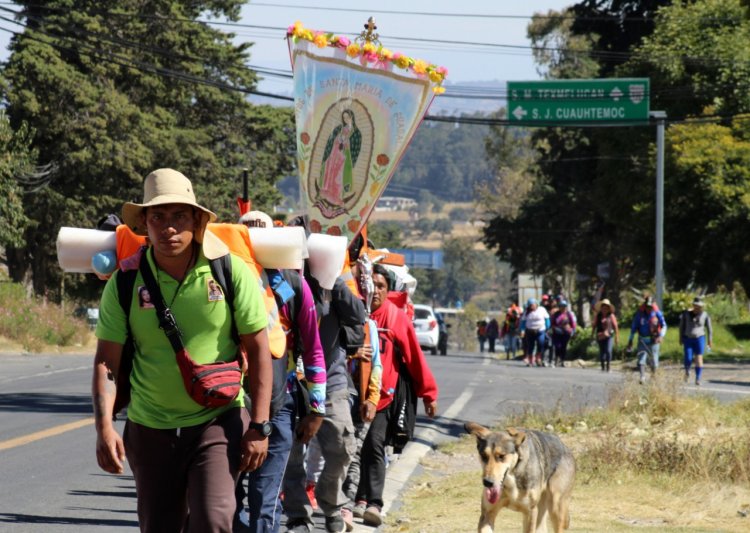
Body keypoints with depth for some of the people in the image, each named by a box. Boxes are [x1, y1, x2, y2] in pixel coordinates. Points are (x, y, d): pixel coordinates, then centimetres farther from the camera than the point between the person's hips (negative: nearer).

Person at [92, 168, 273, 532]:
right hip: (150, 430, 2)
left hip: (219, 422, -2)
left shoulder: (232, 271, -8)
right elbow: (107, 361, -2)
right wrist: (104, 426, -16)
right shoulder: (124, 283, -4)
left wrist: (259, 426, -7)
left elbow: (258, 349, -3)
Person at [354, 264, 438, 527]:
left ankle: (373, 504, -11)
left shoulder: (397, 318, -6)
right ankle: (359, 499, 19)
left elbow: (414, 356, -5)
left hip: (382, 395, -2)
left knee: (374, 447, -7)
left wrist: (428, 392, -4)